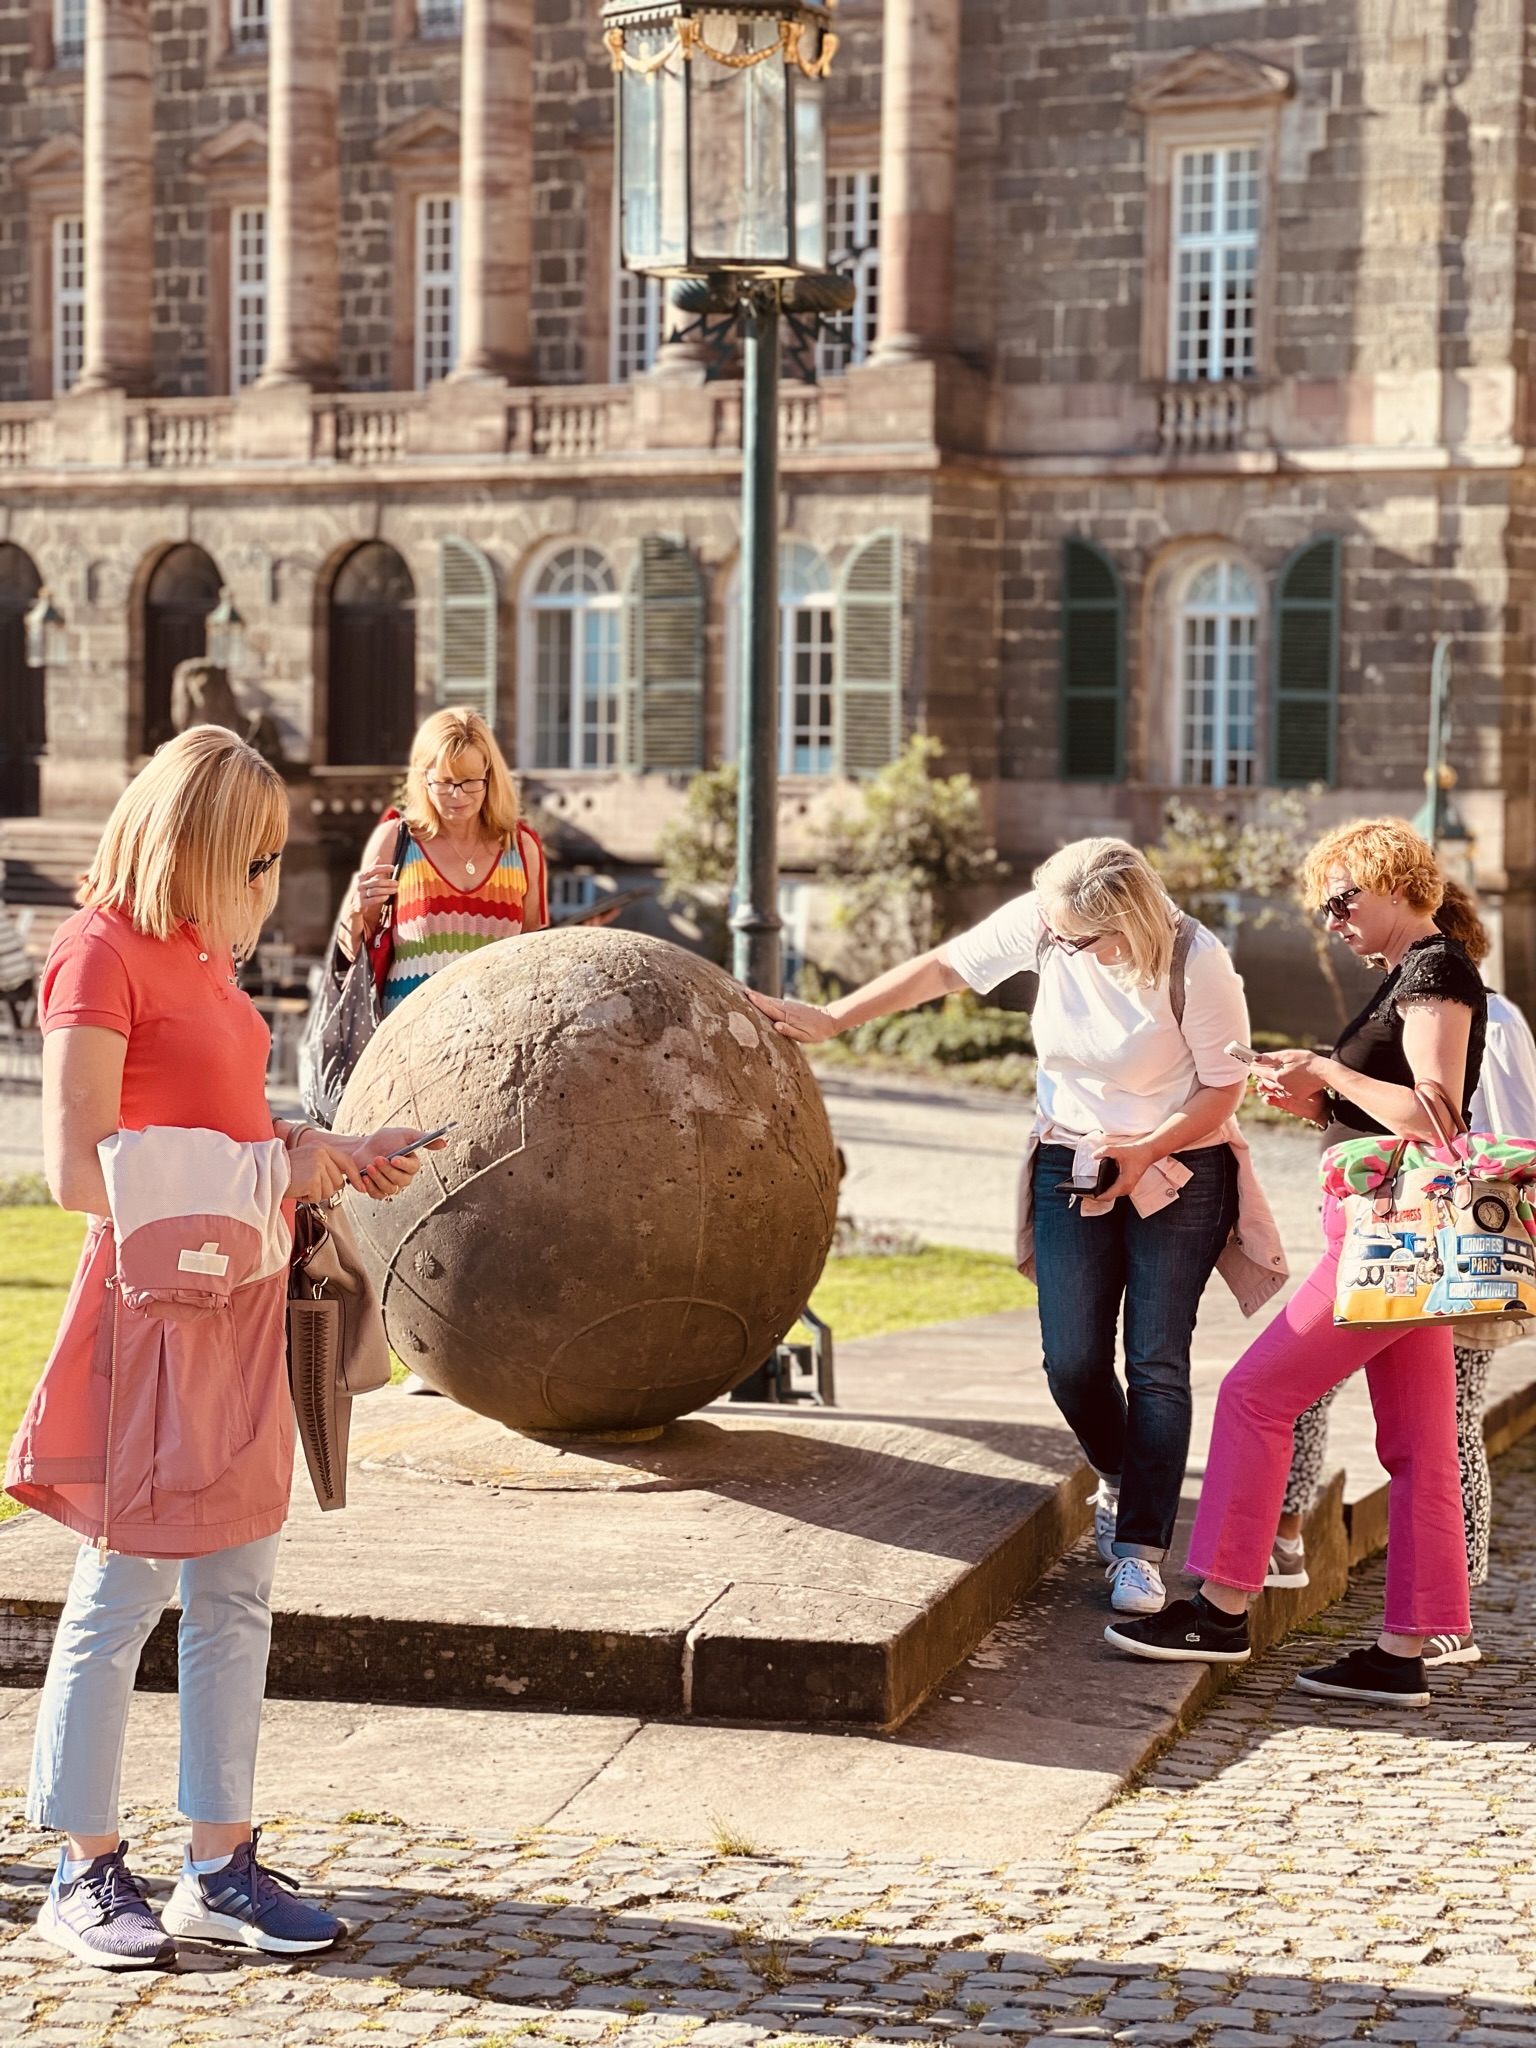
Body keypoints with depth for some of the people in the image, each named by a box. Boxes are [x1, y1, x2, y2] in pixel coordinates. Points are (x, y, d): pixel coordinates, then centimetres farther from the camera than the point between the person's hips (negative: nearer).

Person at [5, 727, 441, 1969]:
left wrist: (332, 1154, 8)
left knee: (237, 1594, 9)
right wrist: (272, 1166, -15)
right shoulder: (100, 954, -12)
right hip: (153, 1303, -9)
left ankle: (221, 1865, 16)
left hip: (243, 1300, 9)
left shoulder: (199, 952, 15)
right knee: (125, 1590, -1)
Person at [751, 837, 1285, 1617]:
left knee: (1156, 1363, -8)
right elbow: (942, 967, -1)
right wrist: (830, 1018, 0)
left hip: (1178, 1173, -3)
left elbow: (1223, 1085, -12)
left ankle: (1140, 1548, -2)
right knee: (1072, 1363, -1)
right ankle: (1120, 1477, 30)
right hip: (1071, 1163, 3)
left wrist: (1145, 1153, -22)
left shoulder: (1196, 962, -23)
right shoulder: (1042, 922, -14)